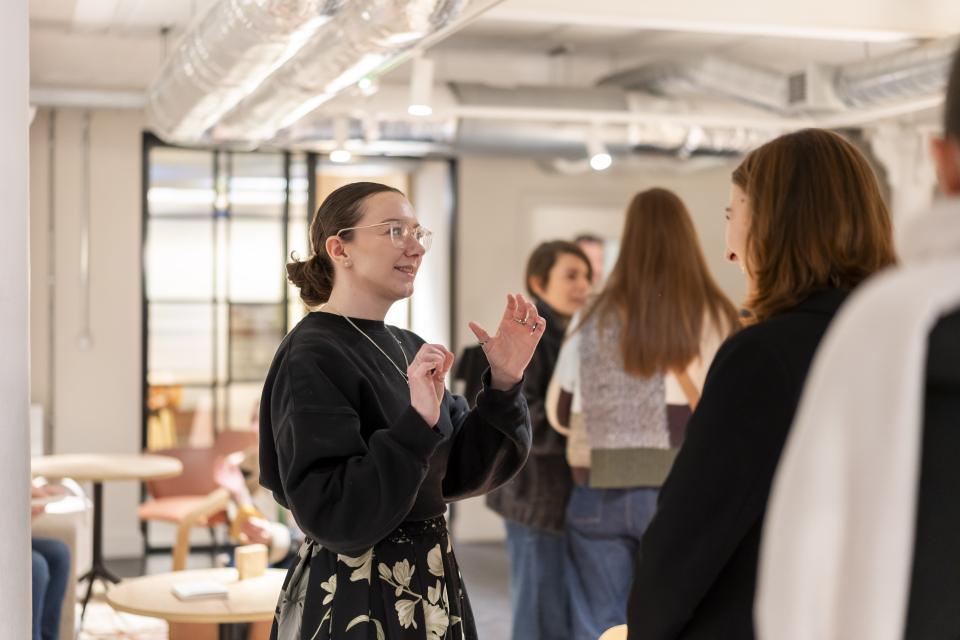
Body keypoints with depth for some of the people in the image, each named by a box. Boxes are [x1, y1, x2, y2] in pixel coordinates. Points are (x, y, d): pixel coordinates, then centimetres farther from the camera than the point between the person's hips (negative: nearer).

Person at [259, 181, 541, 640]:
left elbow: (461, 474, 5)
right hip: (354, 603, -8)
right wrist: (417, 425, -30)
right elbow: (331, 518, -23)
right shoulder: (313, 358, -16)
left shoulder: (408, 349, 7)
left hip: (424, 589, 8)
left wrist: (503, 385, -6)